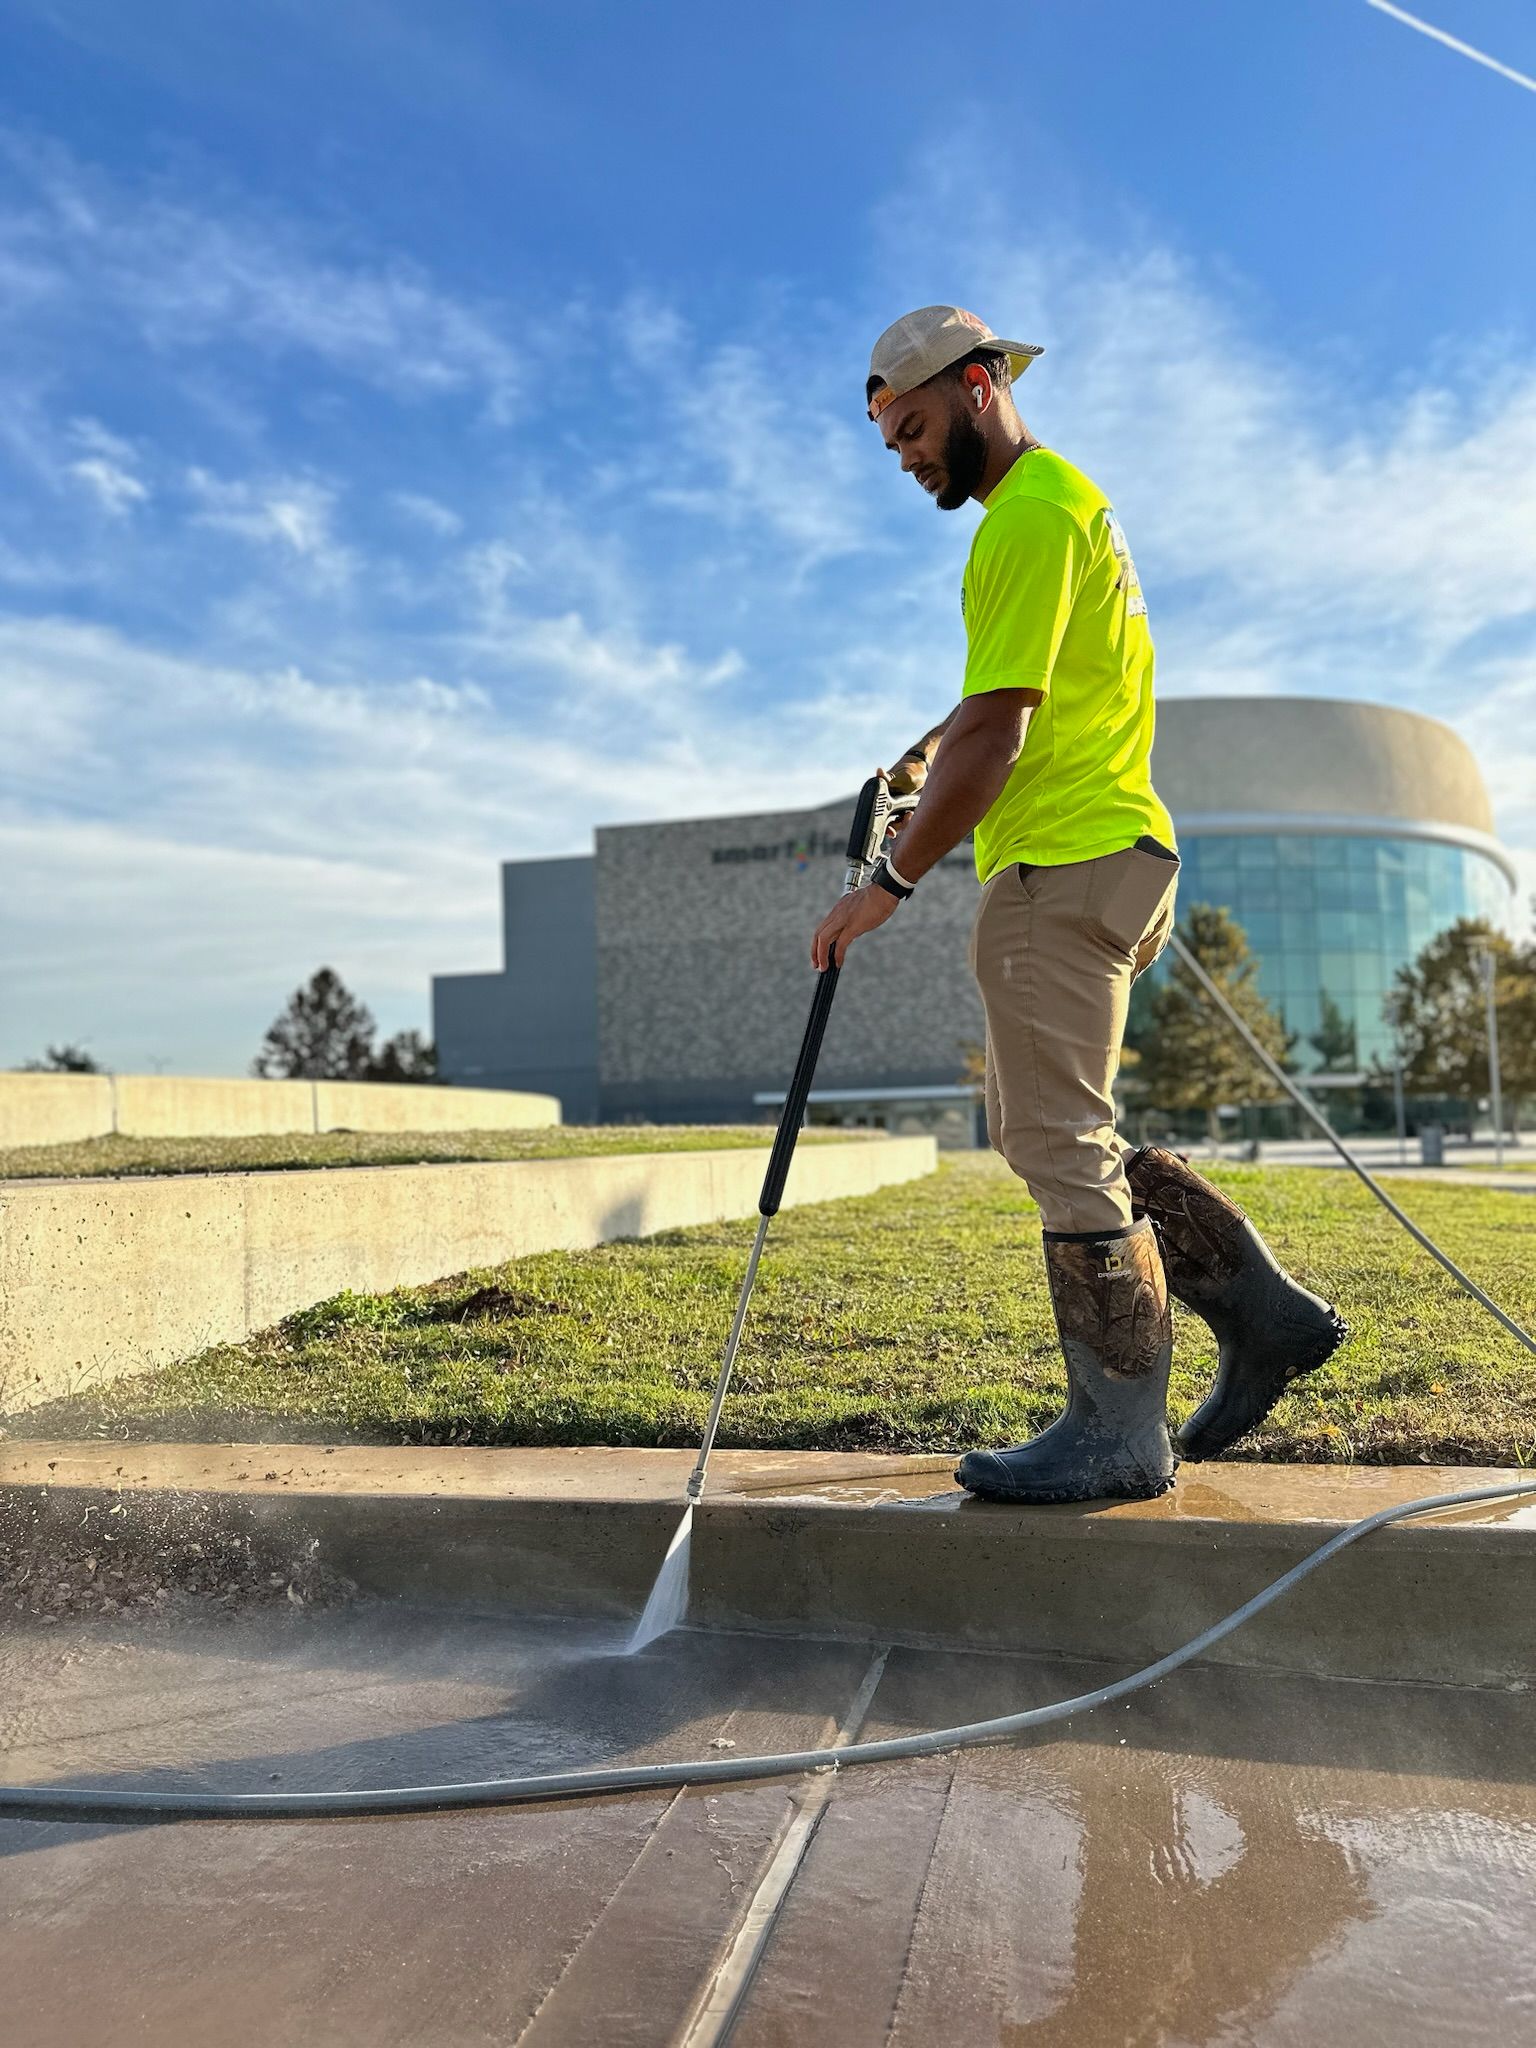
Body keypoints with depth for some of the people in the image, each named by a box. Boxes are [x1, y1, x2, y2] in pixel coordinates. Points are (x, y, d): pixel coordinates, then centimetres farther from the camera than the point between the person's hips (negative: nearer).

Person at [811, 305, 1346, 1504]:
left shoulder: (1034, 510, -10)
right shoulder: (1063, 496, 23)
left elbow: (994, 736, -18)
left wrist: (892, 882, -14)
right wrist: (939, 751, 16)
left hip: (1065, 862, -10)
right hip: (1106, 853, 10)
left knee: (1061, 1146, -6)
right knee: (1043, 1131, 14)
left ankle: (1120, 1436, 5)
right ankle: (1265, 1311, 16)